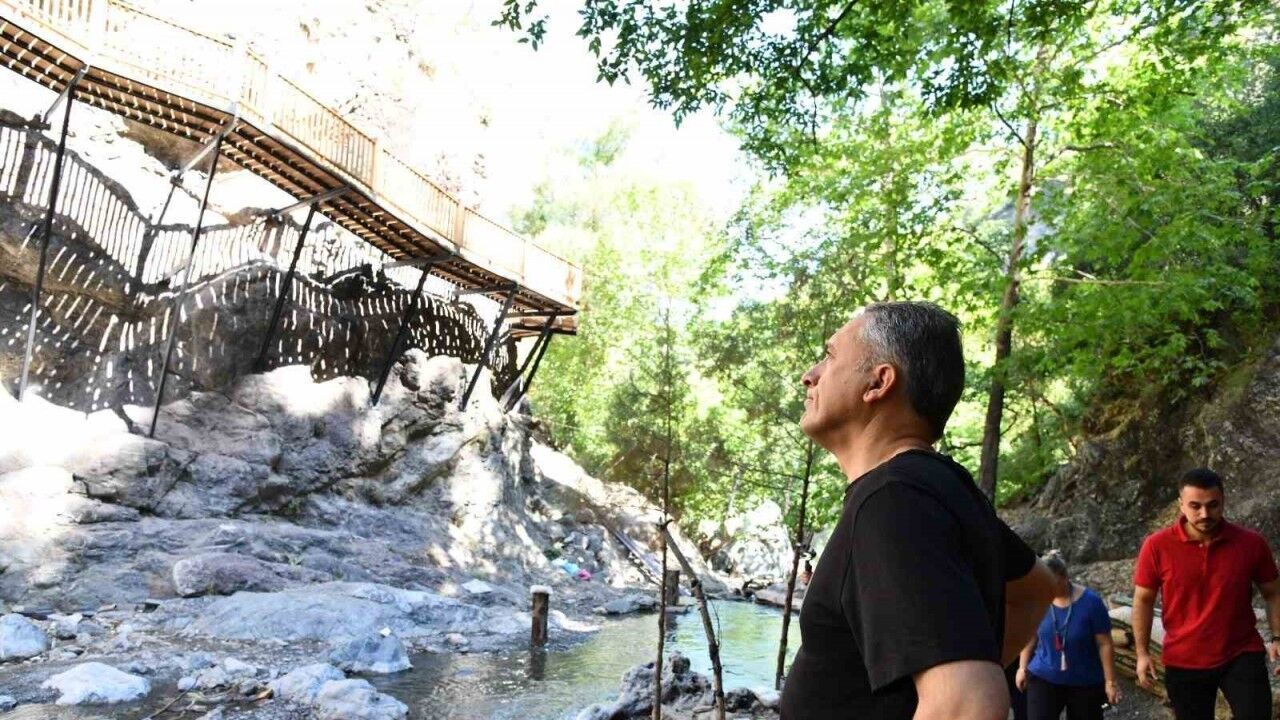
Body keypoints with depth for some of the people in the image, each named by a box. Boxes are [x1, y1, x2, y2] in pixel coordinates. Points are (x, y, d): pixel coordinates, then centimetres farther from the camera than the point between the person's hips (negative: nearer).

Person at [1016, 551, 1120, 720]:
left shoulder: (1090, 602, -14)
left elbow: (1104, 644, -10)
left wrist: (1110, 681, -9)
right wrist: (1022, 667, 6)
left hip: (1085, 683, -1)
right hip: (1043, 678, 1)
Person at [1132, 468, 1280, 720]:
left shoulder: (1251, 542, -8)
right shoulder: (1157, 546, -11)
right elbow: (1143, 600, -2)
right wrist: (1143, 653, -5)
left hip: (1242, 655, 0)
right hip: (1183, 662, 0)